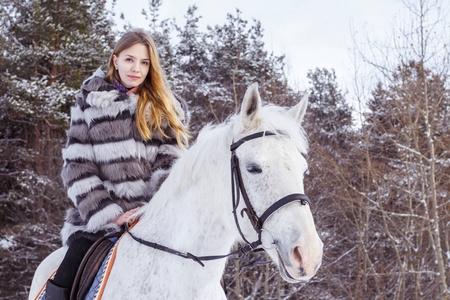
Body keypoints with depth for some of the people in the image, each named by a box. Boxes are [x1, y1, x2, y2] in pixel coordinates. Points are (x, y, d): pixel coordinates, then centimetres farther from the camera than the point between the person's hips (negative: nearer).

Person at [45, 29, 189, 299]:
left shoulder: (168, 109, 12)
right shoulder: (89, 103, 9)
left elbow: (172, 163, 3)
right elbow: (77, 167, 2)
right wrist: (109, 213, -10)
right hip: (98, 220, 0)